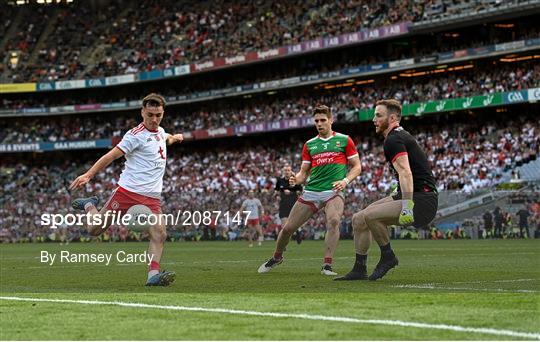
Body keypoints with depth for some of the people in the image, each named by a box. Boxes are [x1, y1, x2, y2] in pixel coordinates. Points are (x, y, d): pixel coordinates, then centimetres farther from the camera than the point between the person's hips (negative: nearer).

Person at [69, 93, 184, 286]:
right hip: (128, 191, -5)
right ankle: (90, 206, 32)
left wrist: (174, 138, 57)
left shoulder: (160, 132, 13)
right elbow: (111, 156, -16)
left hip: (151, 197, 5)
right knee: (94, 229, 2)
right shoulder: (136, 135, -11)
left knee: (159, 234, -17)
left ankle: (153, 274, -19)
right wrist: (88, 175, -25)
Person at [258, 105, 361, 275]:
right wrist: (296, 179, -7)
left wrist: (345, 181, -10)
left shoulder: (344, 140, 6)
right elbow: (304, 172, 16)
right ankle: (277, 257, 31)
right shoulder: (309, 145, 14)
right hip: (311, 191, 3)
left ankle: (327, 265, -28)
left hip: (333, 191, -3)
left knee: (334, 220, -34)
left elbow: (357, 166, 7)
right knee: (288, 228, 2)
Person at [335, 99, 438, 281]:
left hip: (422, 201, -11)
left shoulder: (393, 140, -15)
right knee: (359, 219, 7)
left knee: (369, 215, -27)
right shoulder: (400, 136, 18)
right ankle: (359, 270, 12)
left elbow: (405, 173, -29)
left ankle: (388, 257, -7)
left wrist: (406, 207, -37)